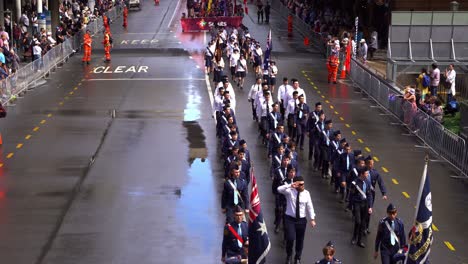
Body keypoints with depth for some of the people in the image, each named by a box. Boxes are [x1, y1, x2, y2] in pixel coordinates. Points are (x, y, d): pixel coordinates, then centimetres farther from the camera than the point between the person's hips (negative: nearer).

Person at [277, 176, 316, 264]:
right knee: (290, 238, -12)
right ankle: (289, 256, 17)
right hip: (290, 219, -2)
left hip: (301, 220, 2)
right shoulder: (289, 191, -9)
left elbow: (310, 206, 0)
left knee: (300, 240, 13)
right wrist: (290, 185, -35)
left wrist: (312, 219, -2)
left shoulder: (306, 193, -4)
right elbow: (279, 189, -27)